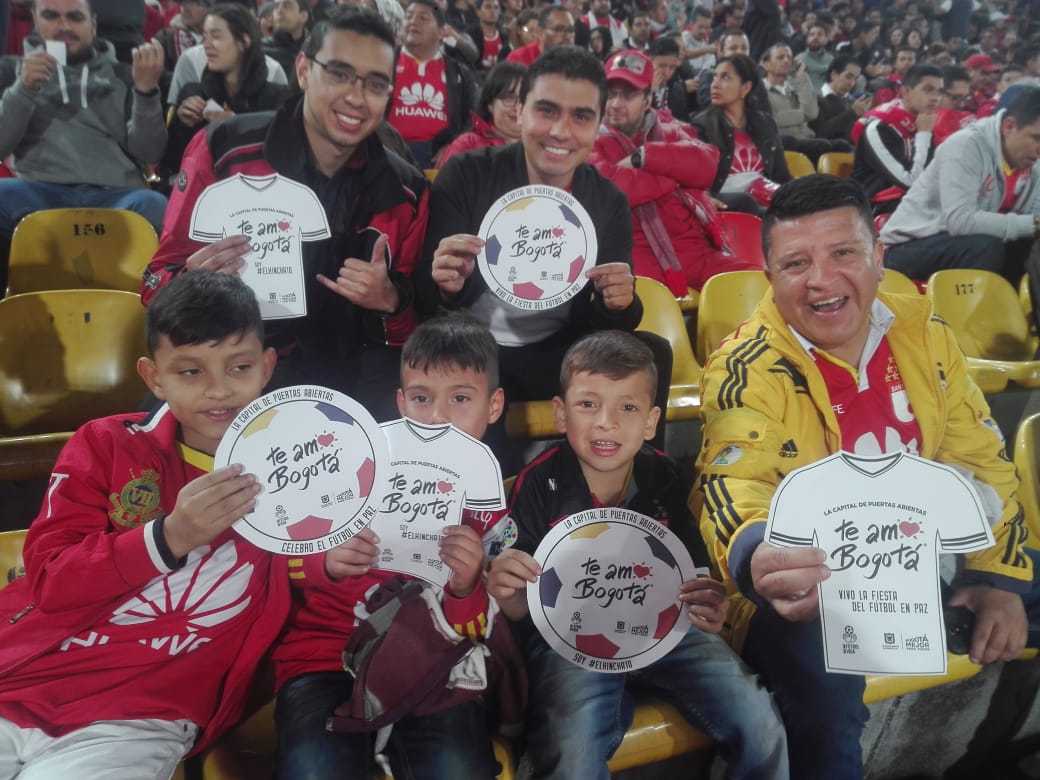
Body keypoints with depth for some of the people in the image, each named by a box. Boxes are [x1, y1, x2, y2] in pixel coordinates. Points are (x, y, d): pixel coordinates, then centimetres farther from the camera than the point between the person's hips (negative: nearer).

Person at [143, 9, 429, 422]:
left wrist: (390, 300, -14)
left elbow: (414, 318, 9)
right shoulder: (225, 150, -6)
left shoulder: (404, 190, 2)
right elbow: (159, 281, 0)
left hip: (350, 369, 2)